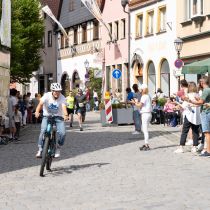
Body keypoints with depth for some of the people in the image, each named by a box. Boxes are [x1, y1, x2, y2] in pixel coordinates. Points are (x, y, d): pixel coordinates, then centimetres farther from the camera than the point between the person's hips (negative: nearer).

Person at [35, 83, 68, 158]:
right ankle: (40, 149, -9)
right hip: (47, 116, 0)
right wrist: (37, 111, -49)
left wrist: (65, 115, -52)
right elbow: (40, 104, -29)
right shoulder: (47, 96, -14)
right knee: (43, 131, -23)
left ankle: (58, 148, 6)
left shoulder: (62, 98, -14)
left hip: (58, 117, 0)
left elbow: (64, 107, -31)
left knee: (62, 133, -19)